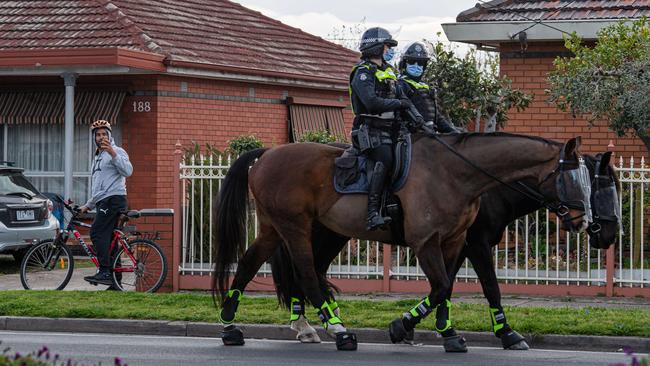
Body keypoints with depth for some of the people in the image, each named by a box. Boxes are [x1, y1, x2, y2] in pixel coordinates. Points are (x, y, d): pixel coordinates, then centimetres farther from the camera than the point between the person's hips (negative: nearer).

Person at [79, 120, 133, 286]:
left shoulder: (117, 152, -1)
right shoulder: (98, 157, 29)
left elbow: (127, 171, -21)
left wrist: (113, 153, -28)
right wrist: (88, 206, 33)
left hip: (113, 199, -9)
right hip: (104, 202, 9)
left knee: (97, 233, -19)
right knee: (107, 239, 3)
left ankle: (104, 272, -24)